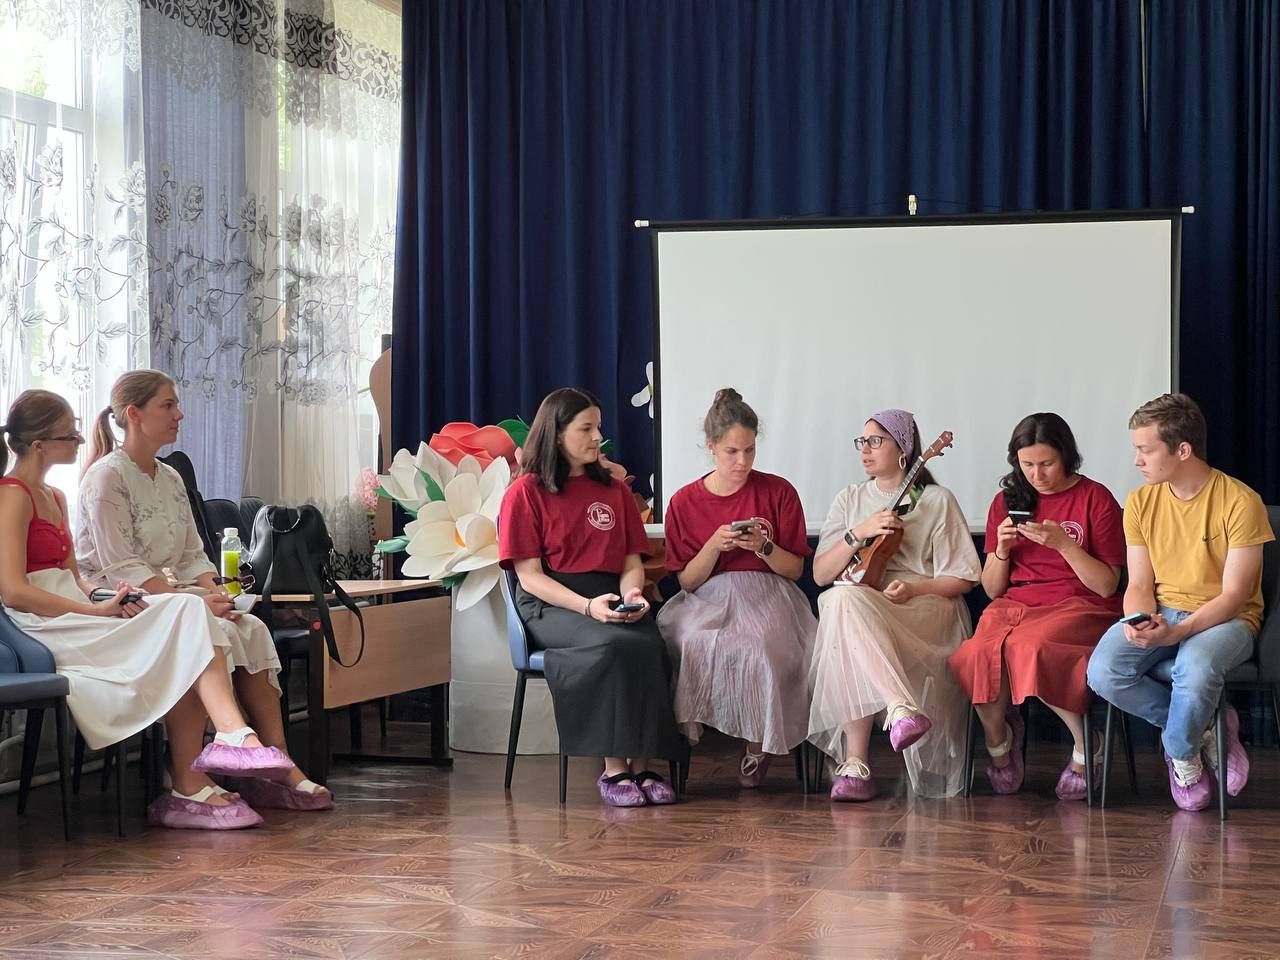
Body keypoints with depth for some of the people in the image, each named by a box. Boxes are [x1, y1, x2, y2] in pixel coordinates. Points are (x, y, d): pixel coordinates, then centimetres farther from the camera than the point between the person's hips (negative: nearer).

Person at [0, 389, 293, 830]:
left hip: (72, 615, 9)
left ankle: (190, 786, -22)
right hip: (44, 629, -9)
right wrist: (98, 610, -19)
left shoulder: (53, 497, 22)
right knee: (186, 616, -19)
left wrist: (107, 601, -2)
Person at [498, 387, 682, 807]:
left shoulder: (615, 491, 19)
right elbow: (529, 575, -3)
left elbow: (632, 562, 16)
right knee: (613, 646, -35)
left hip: (611, 602, 4)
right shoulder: (525, 493, 4)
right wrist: (586, 606, -18)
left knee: (651, 646, -31)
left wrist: (632, 594, -9)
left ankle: (640, 765, -26)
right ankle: (613, 768, -28)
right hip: (551, 604, -4)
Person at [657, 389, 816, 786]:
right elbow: (687, 580, 5)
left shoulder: (778, 492, 5)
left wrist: (763, 547, -14)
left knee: (756, 645, -34)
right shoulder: (684, 503, 6)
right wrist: (714, 546, -14)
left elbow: (795, 569, 6)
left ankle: (757, 746, -11)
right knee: (693, 641, -35)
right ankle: (682, 740, -20)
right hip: (707, 601, 1)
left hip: (766, 595, 0)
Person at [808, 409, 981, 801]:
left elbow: (963, 578, 4)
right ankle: (901, 707, -53)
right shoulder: (851, 498, 20)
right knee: (843, 599, -39)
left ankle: (856, 760, -43)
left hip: (925, 611, -3)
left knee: (847, 603, -39)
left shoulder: (936, 501, 9)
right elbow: (820, 574, 11)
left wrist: (913, 589, -14)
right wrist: (859, 533, -4)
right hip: (855, 608, 3)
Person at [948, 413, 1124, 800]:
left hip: (1079, 605, -3)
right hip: (1015, 605, 3)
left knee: (1029, 647, -37)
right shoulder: (1008, 501, 14)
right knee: (978, 655, -32)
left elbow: (1106, 586, -4)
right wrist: (1002, 549, -5)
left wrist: (1063, 543, -15)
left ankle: (1085, 747, -12)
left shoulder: (1096, 499, 2)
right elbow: (992, 589, 15)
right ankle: (998, 738, 1)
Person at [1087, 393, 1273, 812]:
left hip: (1225, 619, -4)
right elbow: (1139, 585, 4)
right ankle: (1207, 728, -5)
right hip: (1161, 614, 5)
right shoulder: (1141, 502, 2)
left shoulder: (1240, 502, -13)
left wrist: (1175, 633, -28)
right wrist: (1139, 624, -20)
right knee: (1103, 672, -26)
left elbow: (1234, 595, -14)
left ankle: (1182, 753, -6)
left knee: (1195, 667, -39)